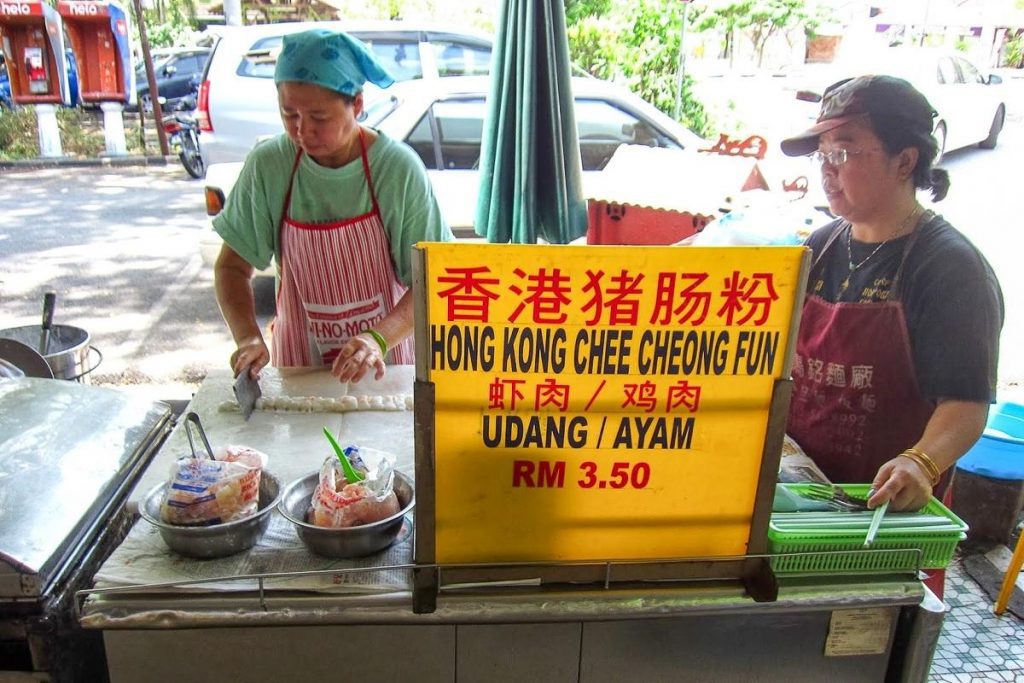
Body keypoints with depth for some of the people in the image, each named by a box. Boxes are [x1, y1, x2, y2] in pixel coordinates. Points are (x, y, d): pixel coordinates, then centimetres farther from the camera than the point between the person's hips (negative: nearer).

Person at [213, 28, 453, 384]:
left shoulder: (399, 168, -14)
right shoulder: (267, 165, -8)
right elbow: (232, 267, 1)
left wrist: (379, 338, -28)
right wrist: (248, 337, -16)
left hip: (384, 360, -2)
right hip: (298, 358, 2)